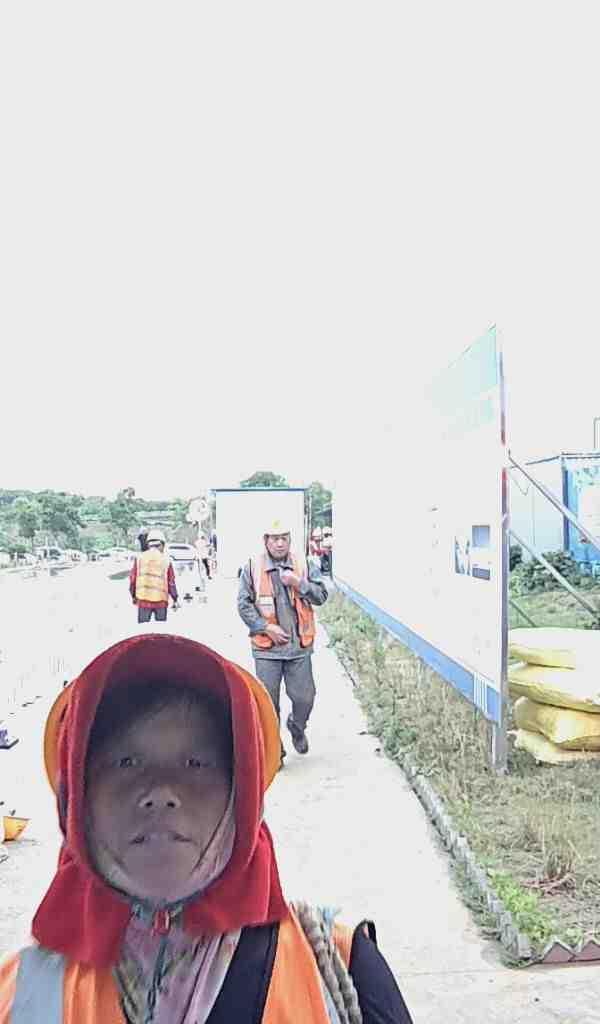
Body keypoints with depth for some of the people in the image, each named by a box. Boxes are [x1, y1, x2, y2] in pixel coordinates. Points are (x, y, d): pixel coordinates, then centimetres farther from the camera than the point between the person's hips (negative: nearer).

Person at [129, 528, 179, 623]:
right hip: (161, 600, 0)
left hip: (143, 599, 1)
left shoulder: (140, 558, 0)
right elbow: (171, 581, -1)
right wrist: (175, 599, 9)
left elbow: (132, 578, 4)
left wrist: (133, 596, 18)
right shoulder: (166, 559, -2)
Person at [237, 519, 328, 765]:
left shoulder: (304, 566, 4)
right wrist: (267, 628, -10)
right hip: (266, 648, -1)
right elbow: (243, 604, -2)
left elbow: (321, 595, 0)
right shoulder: (252, 568, -2)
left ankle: (297, 728, 39)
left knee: (304, 698, 6)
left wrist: (299, 583, -16)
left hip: (300, 646, 2)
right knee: (268, 702, 5)